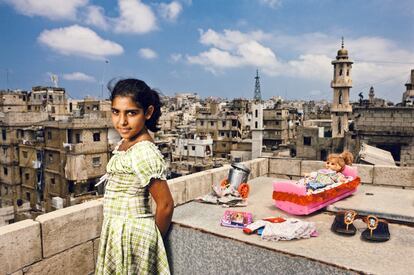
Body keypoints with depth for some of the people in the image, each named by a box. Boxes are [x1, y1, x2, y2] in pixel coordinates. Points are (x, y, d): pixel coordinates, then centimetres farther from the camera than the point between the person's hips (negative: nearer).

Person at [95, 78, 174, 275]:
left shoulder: (143, 152, -24)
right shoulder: (125, 143, 3)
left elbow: (165, 205, -20)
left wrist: (154, 239, -4)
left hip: (132, 234, -8)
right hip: (116, 231, 8)